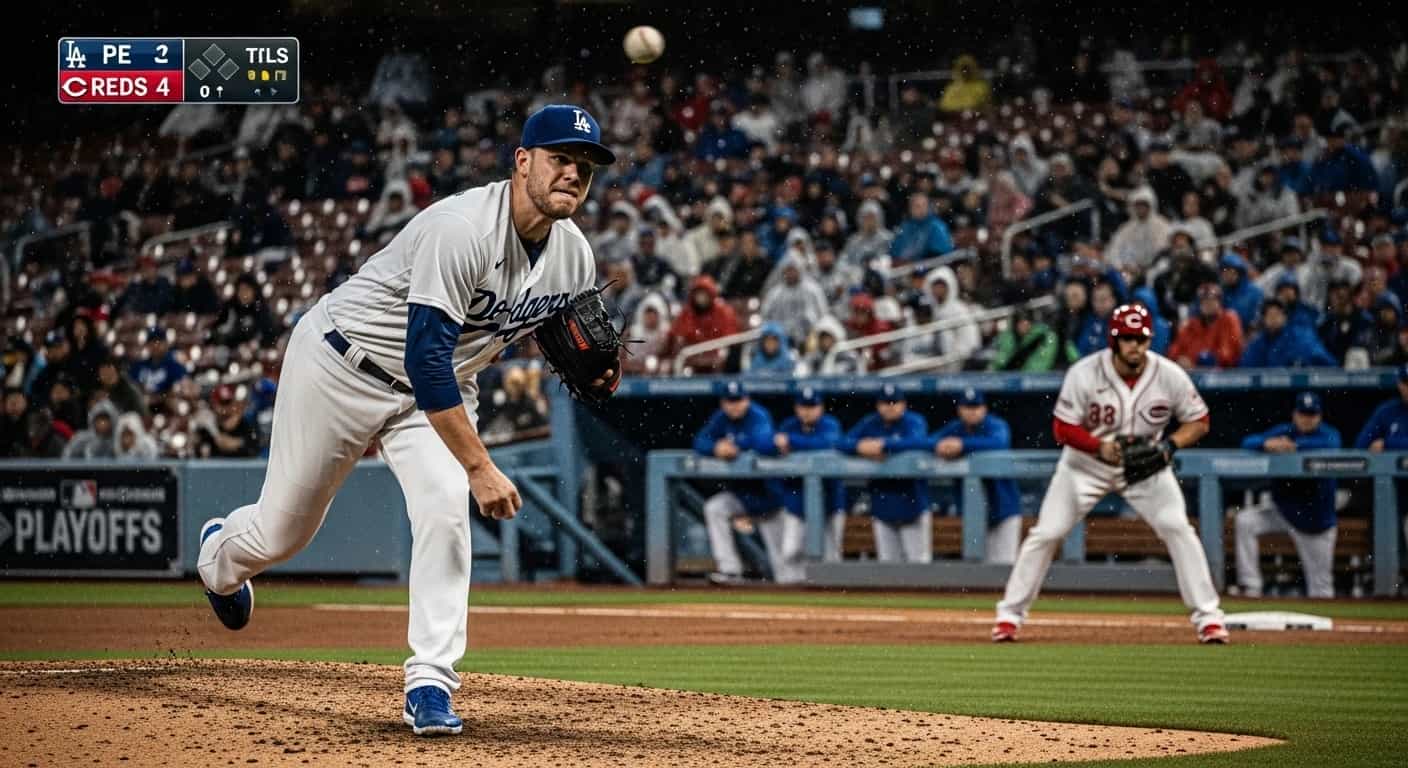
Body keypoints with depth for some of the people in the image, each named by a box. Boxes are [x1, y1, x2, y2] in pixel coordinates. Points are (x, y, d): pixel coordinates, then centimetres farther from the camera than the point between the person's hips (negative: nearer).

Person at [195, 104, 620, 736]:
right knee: (282, 531, 8)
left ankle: (430, 683, -16)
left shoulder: (575, 257, -9)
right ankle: (220, 552, 46)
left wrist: (593, 371, -14)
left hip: (438, 387, 5)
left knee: (444, 510, -22)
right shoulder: (462, 228, -34)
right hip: (343, 367, -5)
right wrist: (480, 468, -39)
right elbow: (425, 357, -38)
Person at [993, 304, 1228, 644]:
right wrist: (1100, 447, -33)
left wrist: (1169, 445, -25)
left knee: (1178, 529, -14)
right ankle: (1010, 614, 9)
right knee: (1046, 533, -5)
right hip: (1086, 463, -1)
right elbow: (1063, 428, -16)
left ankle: (1207, 616, -4)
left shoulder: (1169, 375, -18)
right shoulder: (1084, 374, -23)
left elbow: (1198, 421, -7)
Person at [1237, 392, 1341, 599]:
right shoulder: (1282, 432, -2)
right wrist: (1267, 444, -36)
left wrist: (1295, 446, -40)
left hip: (1317, 520, -2)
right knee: (1245, 521, -20)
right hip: (1283, 511, 2)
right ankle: (1251, 587, -18)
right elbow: (1247, 443, -13)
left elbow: (1331, 445, -32)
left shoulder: (1328, 433, -8)